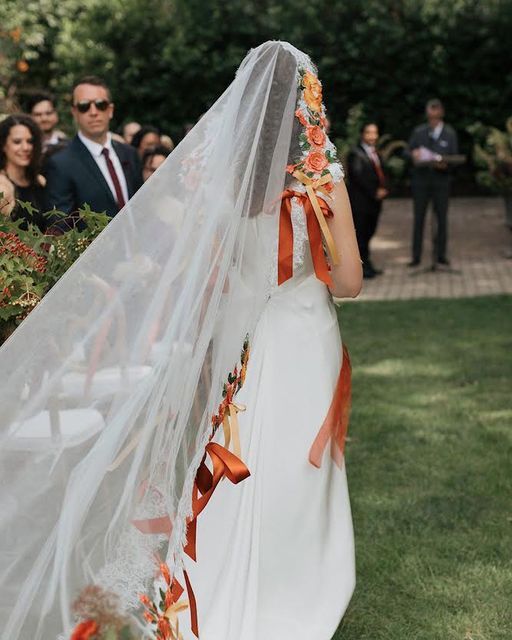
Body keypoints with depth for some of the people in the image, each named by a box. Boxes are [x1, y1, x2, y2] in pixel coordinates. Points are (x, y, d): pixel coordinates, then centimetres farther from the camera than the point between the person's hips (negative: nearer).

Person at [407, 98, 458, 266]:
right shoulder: (418, 132, 6)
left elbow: (454, 156, 2)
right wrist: (413, 154, -16)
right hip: (421, 178, 0)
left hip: (441, 179, 0)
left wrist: (445, 164, -19)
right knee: (419, 218, 1)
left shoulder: (450, 133, 4)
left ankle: (441, 255, 12)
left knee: (442, 218, 2)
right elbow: (408, 151, 8)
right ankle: (416, 257, 5)